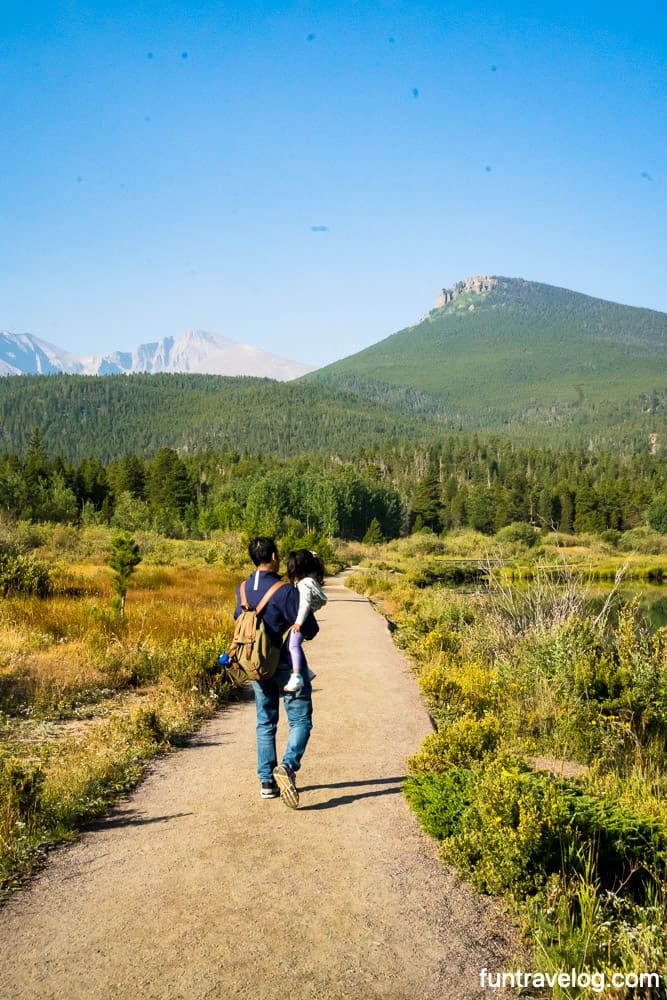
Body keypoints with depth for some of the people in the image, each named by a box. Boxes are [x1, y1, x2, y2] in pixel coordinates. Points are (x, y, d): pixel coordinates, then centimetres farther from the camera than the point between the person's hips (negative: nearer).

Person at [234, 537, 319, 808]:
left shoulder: (242, 590, 0)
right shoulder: (285, 591, -20)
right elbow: (309, 630, -16)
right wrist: (309, 624, 7)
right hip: (286, 665, -6)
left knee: (265, 723, 15)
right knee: (300, 720, 2)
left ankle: (267, 781, 18)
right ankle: (288, 765, -19)